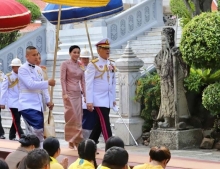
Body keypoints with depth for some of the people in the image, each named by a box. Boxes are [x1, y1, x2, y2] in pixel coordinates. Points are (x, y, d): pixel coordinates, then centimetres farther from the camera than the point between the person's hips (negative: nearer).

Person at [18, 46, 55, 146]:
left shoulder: (38, 69, 15)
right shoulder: (23, 69, -8)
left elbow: (42, 86, 18)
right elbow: (31, 85, -20)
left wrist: (48, 101, 7)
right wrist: (48, 83, -18)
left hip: (38, 105, 8)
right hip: (28, 105, -8)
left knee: (35, 131, 9)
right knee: (38, 128, -21)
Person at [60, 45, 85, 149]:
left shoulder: (81, 65, 10)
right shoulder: (65, 64, -3)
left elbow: (83, 80, 10)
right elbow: (62, 79, -7)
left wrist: (85, 94, 6)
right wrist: (64, 93, -15)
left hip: (77, 94, 5)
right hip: (69, 93, -5)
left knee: (78, 117, 3)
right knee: (72, 117, -8)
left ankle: (76, 141, 9)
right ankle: (72, 140, 2)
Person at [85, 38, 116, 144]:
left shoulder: (112, 64, 11)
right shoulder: (93, 64, -8)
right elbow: (89, 83, -11)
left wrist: (113, 99, 16)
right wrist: (89, 101, -16)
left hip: (108, 99, 7)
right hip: (99, 99, -7)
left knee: (99, 123, 11)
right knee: (105, 123, -10)